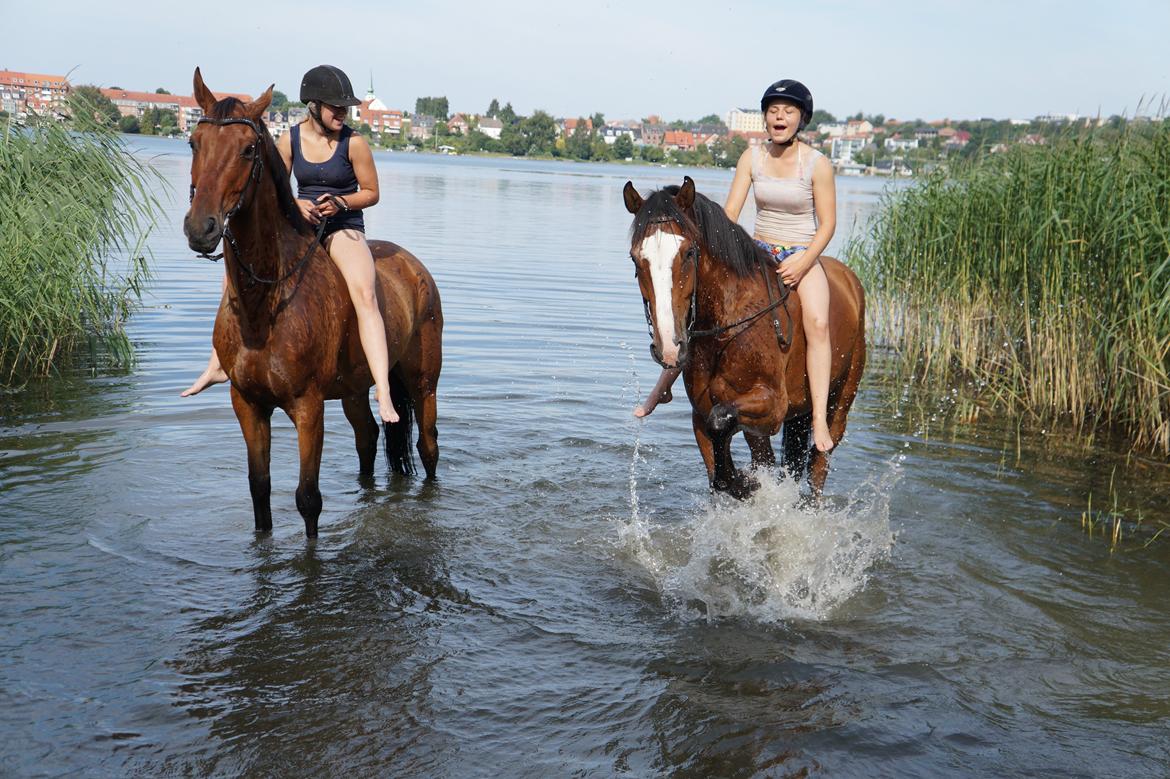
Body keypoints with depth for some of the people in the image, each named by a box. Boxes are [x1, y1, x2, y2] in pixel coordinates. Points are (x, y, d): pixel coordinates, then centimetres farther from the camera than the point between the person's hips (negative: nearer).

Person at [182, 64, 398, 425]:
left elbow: (371, 192, -1)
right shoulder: (289, 140, 0)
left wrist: (341, 202, -19)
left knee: (364, 295, -32)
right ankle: (218, 365, 4)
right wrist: (296, 204, -14)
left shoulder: (354, 143, -8)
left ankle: (383, 393, -38)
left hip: (344, 229, -4)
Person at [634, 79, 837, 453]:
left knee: (818, 323, -29)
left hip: (803, 255, -3)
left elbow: (827, 223, -8)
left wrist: (802, 264, -20)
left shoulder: (818, 164, -9)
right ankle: (663, 386, 3)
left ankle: (820, 420, -32)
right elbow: (730, 213, -3)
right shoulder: (752, 158, 1)